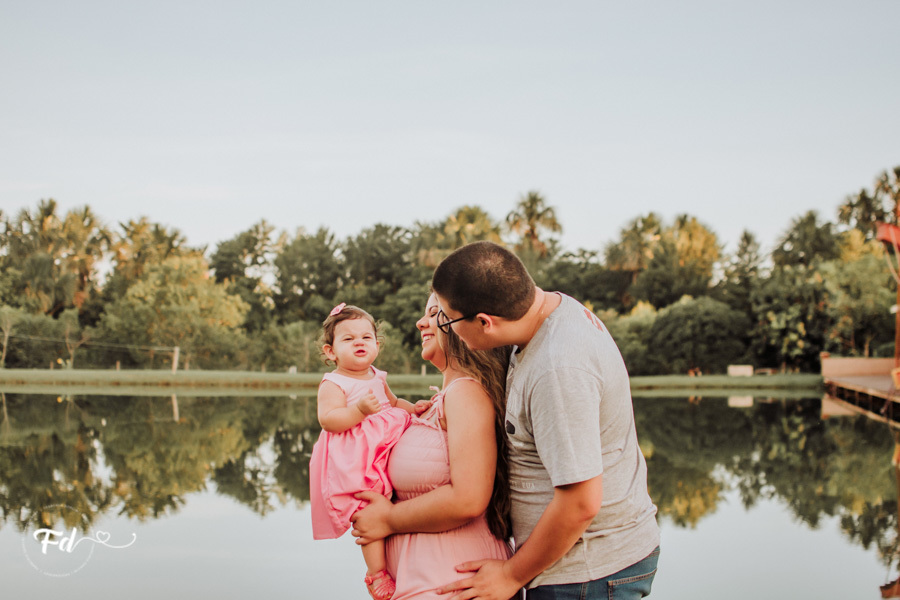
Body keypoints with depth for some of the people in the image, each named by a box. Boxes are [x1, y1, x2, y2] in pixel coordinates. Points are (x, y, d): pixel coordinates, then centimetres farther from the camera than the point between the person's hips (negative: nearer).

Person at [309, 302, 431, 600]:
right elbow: (327, 419, -22)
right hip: (354, 463, -8)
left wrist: (412, 408, 12)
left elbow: (392, 402, 30)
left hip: (384, 450, 8)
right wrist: (360, 409, -33)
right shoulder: (333, 384, -10)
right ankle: (376, 571, -3)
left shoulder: (377, 378, 14)